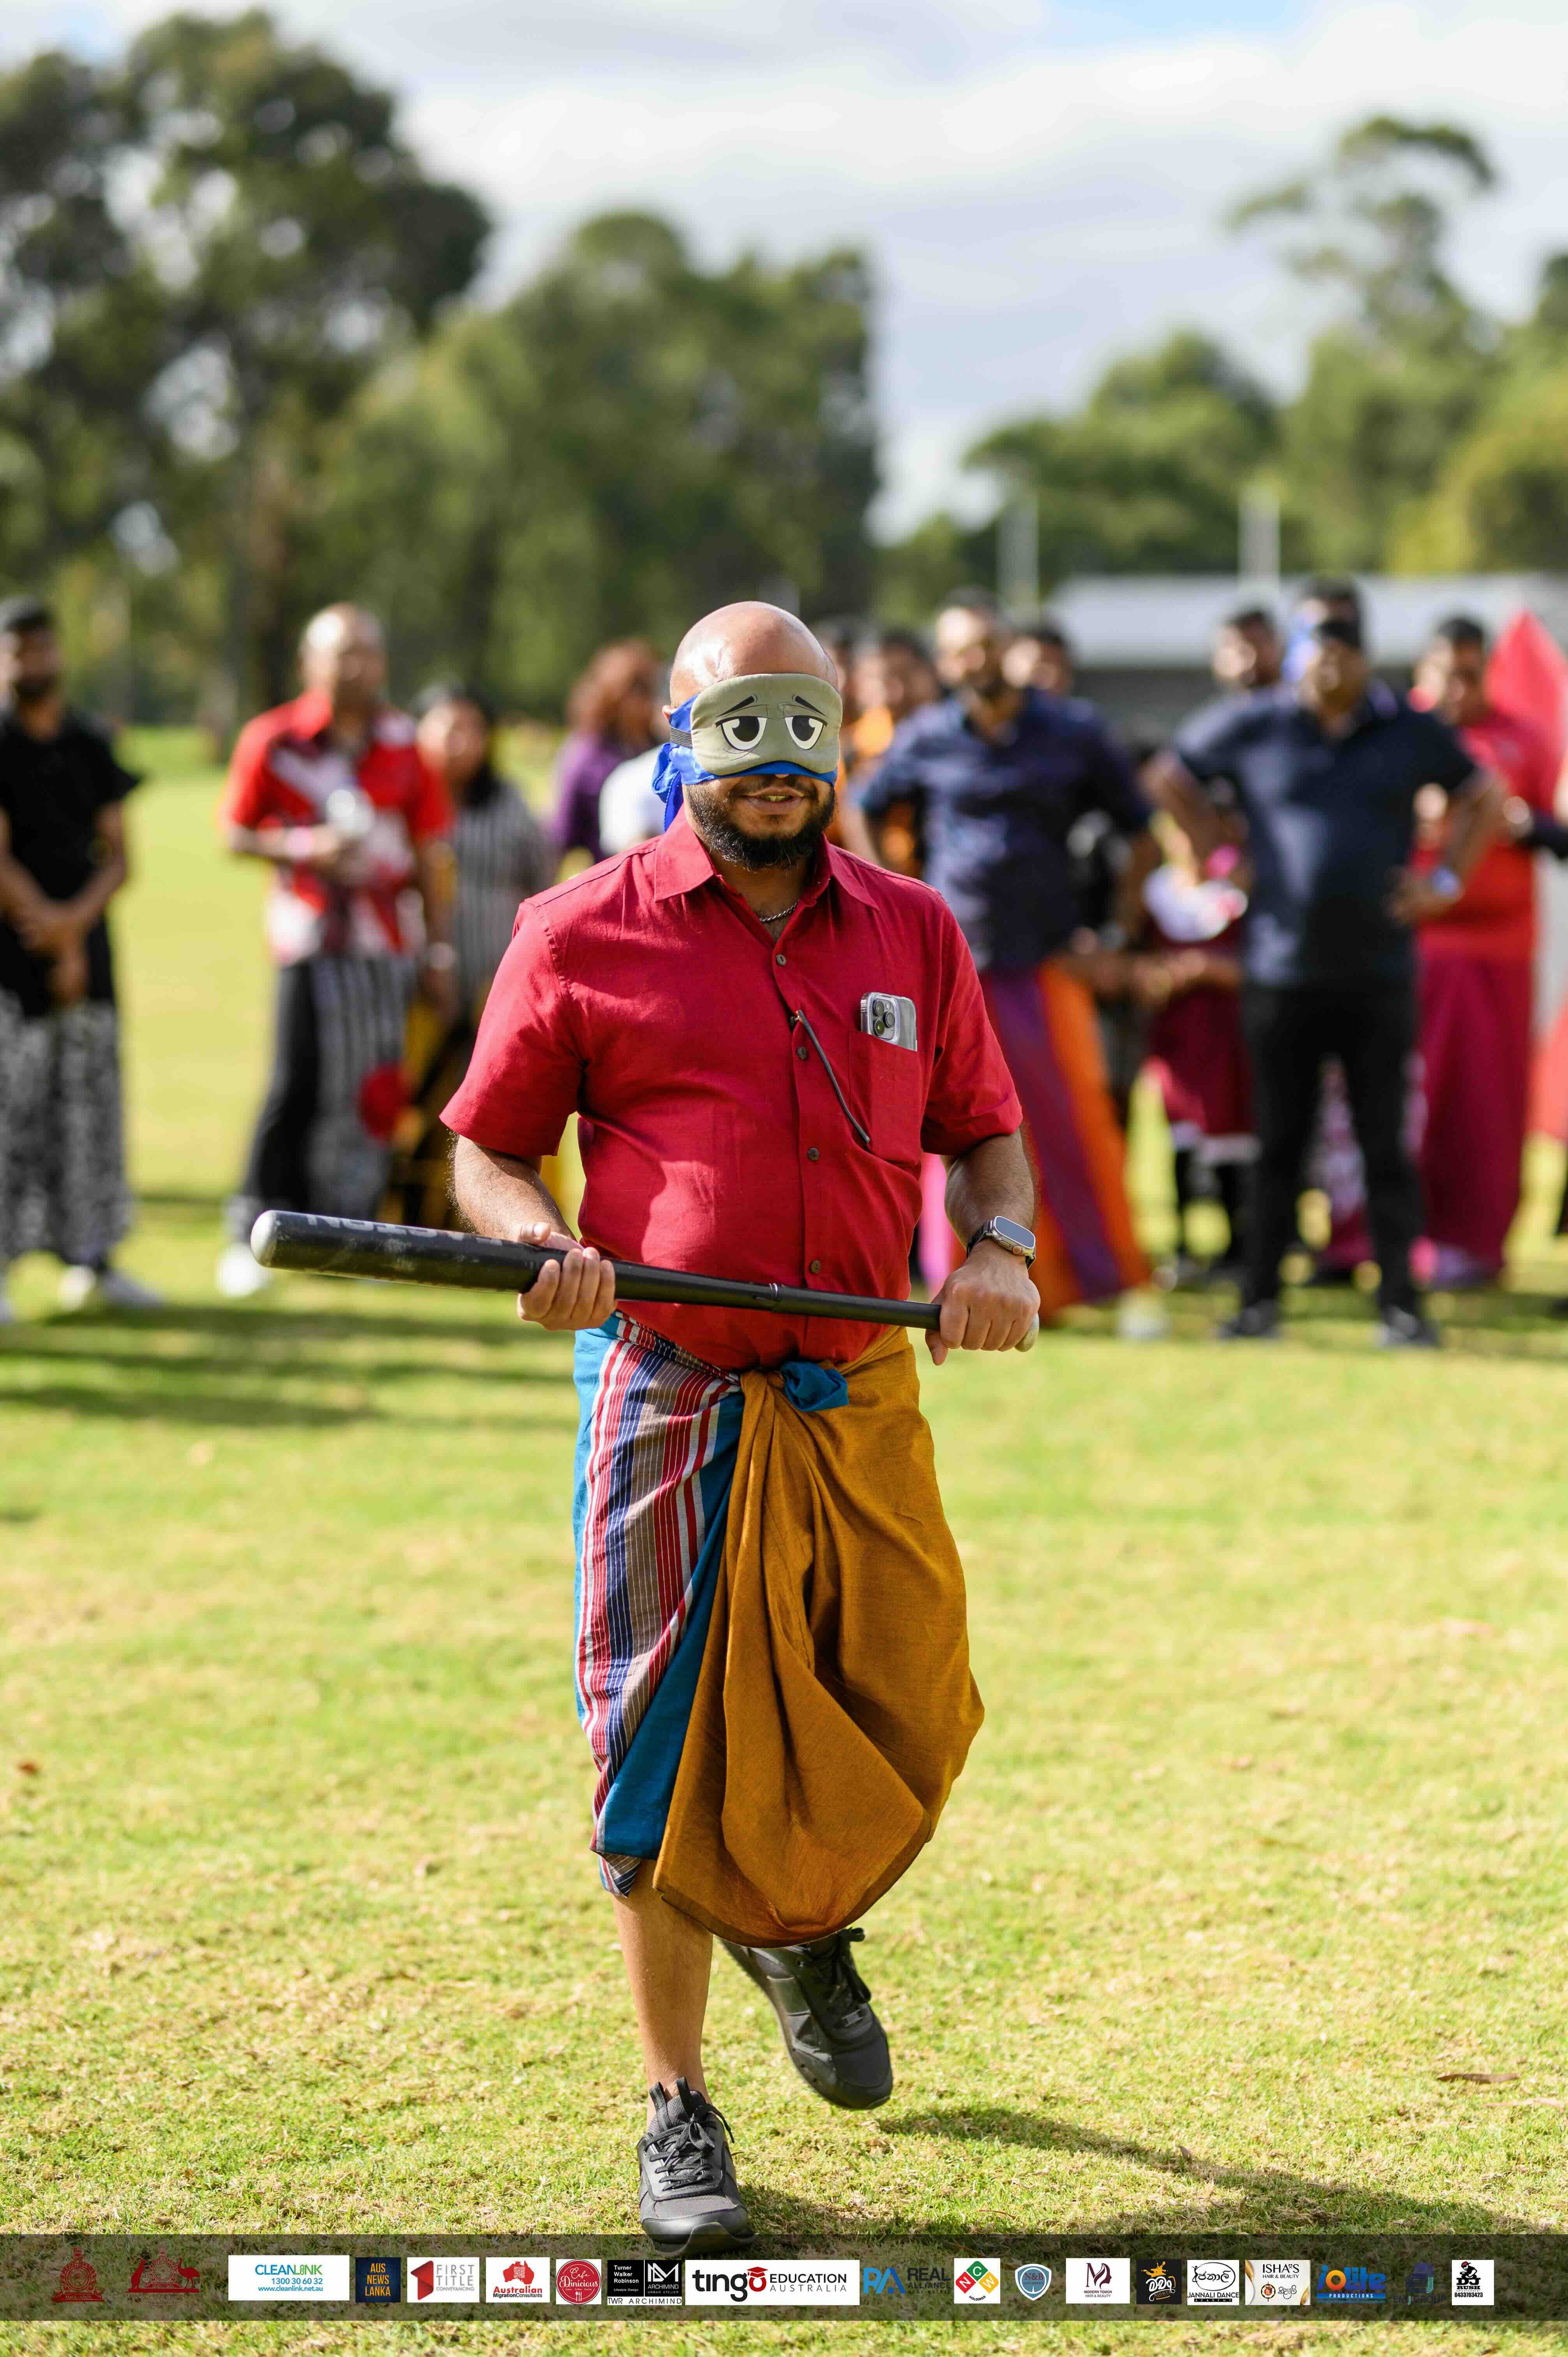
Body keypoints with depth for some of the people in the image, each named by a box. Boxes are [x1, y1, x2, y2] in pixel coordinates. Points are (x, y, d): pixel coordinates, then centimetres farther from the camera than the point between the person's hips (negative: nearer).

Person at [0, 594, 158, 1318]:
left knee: (90, 1108, 6)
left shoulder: (91, 750, 12)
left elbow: (117, 858, 8)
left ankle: (90, 1262, 13)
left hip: (86, 955, 5)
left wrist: (74, 920, -10)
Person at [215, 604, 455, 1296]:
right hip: (311, 935, -3)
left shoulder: (401, 741, 8)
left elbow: (429, 853, 13)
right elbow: (236, 832, 3)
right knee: (301, 1080, -10)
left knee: (376, 1088, 2)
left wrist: (438, 952, 11)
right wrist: (302, 849, -16)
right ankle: (256, 1227, 1)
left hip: (385, 941, 3)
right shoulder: (274, 740, -2)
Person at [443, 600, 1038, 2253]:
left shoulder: (912, 934, 11)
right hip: (670, 1397, -3)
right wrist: (540, 1243, -16)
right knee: (669, 1752, -3)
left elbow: (981, 1126, 20)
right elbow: (486, 1144, 5)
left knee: (905, 1730, 5)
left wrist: (999, 1247, 0)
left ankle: (804, 1934, 40)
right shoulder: (584, 935, 0)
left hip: (863, 1401, 3)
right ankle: (678, 2114, 11)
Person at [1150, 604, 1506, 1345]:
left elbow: (1483, 796, 17)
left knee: (1385, 1144, 1)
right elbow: (1170, 776, 14)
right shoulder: (1252, 726, 0)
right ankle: (1260, 1298, 11)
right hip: (1281, 971, 0)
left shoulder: (1411, 731, 3)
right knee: (1279, 1141, 4)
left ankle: (1400, 1303, 6)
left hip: (1379, 973, 0)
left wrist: (1448, 880, 7)